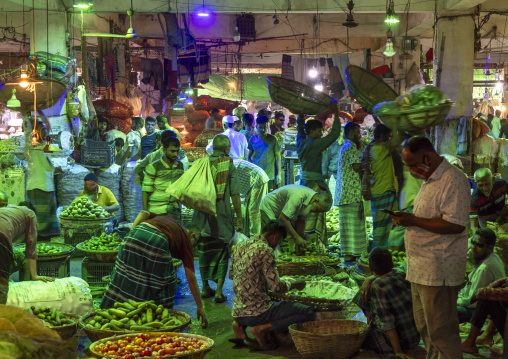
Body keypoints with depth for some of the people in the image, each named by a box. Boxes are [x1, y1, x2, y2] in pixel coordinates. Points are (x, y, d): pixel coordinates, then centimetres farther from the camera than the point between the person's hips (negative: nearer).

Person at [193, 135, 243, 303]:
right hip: (222, 214, -3)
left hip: (203, 212, 3)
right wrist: (239, 219, 0)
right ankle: (219, 291, -2)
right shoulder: (229, 166, -3)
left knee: (204, 251, 14)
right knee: (222, 252, 5)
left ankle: (205, 288, 22)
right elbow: (235, 195, -5)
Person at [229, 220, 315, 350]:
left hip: (237, 312, 8)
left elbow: (231, 275, 24)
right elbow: (276, 287, -16)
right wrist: (294, 284, 2)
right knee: (308, 312, -5)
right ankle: (263, 329, -10)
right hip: (256, 313, -8)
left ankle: (240, 325, 13)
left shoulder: (239, 246, 9)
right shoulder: (265, 250, -15)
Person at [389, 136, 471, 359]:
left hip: (438, 271, -10)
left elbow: (456, 224, -24)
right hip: (420, 269, 10)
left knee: (441, 331, -5)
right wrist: (406, 220, 10)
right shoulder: (430, 181, 18)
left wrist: (414, 220, -18)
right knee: (425, 328, 17)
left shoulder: (453, 180, -14)